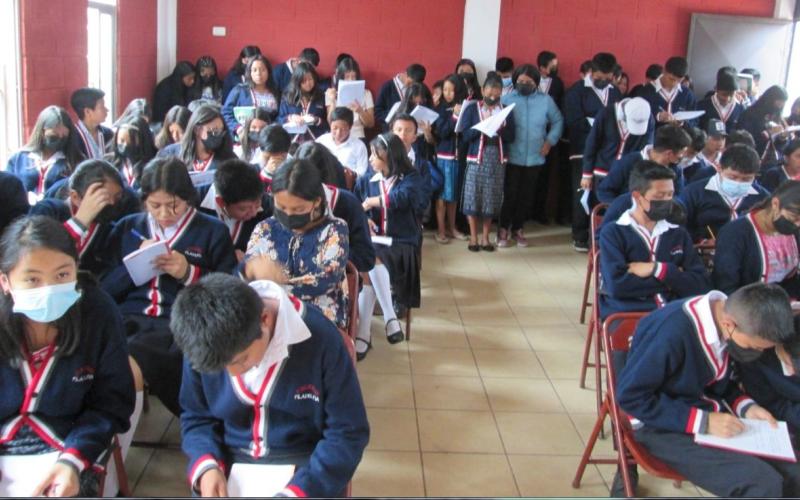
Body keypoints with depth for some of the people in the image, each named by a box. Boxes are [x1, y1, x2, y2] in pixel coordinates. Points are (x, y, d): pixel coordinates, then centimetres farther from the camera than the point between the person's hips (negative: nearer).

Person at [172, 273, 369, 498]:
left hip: (304, 464, -2)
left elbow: (348, 433, -14)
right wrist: (206, 466, -15)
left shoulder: (320, 337, -20)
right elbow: (196, 418, 5)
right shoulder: (202, 346, -10)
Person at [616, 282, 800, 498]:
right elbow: (630, 396, -22)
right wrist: (703, 422, -23)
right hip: (664, 426, -7)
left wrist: (745, 406, -6)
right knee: (764, 485, -22)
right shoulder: (672, 331, -29)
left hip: (713, 417, 8)